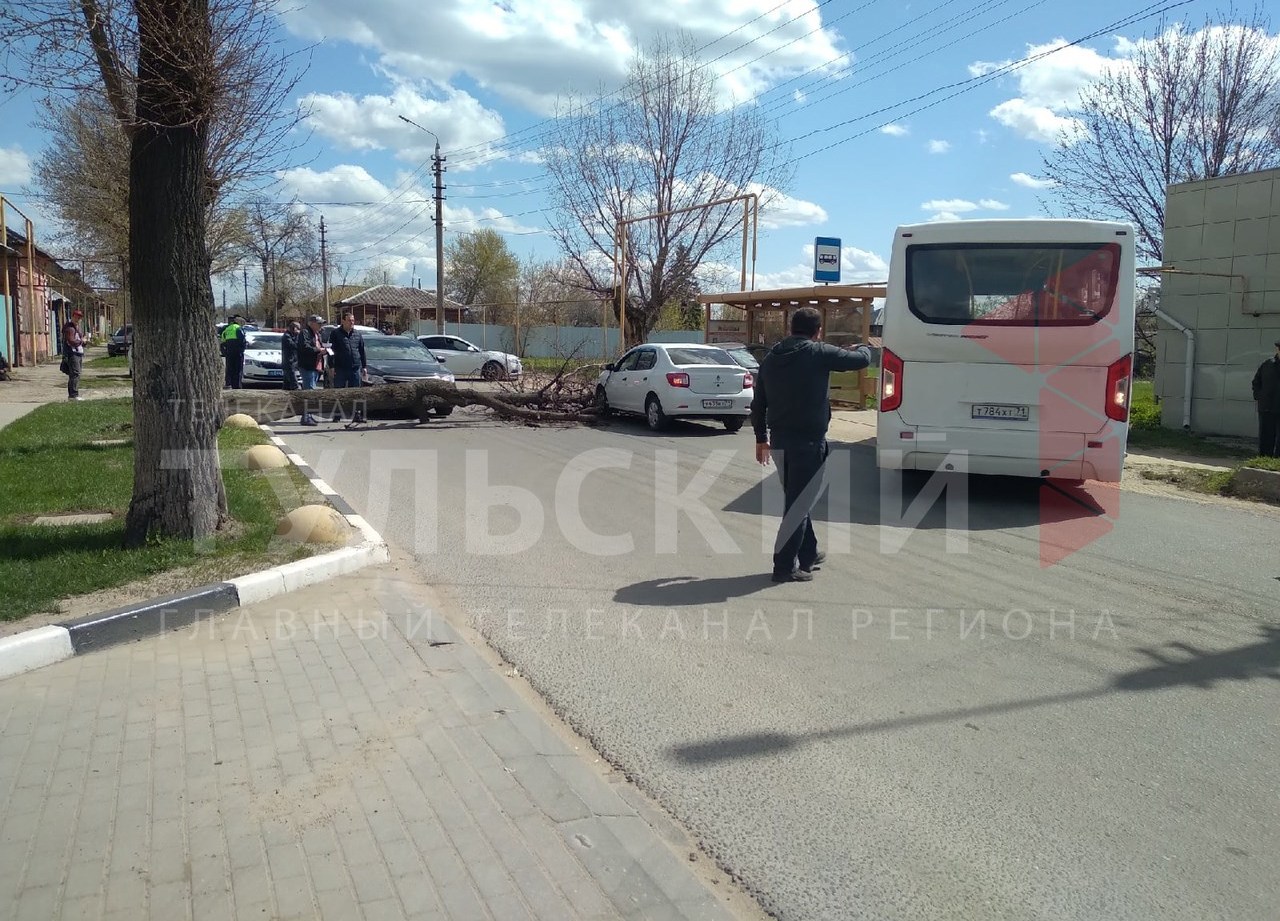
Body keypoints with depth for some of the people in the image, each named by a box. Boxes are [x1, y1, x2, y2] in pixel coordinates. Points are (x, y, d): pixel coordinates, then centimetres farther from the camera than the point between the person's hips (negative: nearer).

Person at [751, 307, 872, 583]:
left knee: (796, 500, 20)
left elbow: (758, 403, 14)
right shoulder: (819, 353, -10)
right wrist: (863, 348, 23)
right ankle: (785, 566, 2)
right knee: (798, 503, -1)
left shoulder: (771, 358, 10)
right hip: (808, 441, -7)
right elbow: (861, 360, -1)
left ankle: (808, 553, 33)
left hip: (779, 440, 7)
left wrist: (761, 438, 23)